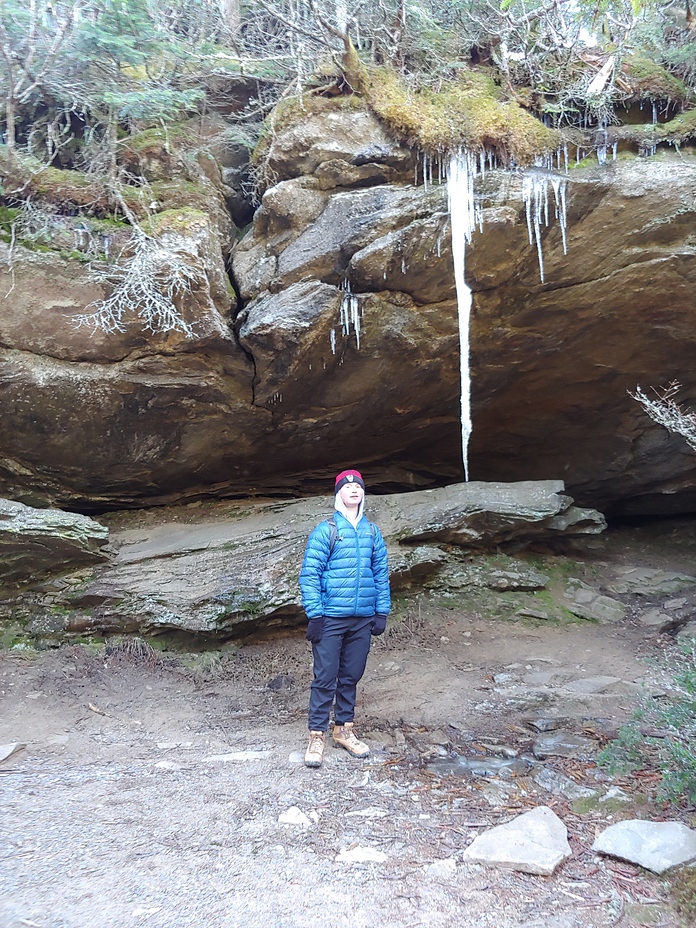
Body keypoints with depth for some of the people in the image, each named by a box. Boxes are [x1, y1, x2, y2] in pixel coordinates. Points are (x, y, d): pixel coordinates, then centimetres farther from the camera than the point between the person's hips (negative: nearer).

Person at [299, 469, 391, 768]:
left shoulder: (372, 531, 9)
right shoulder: (325, 531, -4)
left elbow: (381, 573, 12)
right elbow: (309, 574, -7)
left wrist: (382, 612, 6)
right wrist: (314, 615, -12)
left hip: (362, 619, 4)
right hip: (330, 618, -4)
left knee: (351, 677, 13)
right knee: (325, 678, -1)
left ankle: (344, 729, 26)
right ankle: (317, 737, 9)